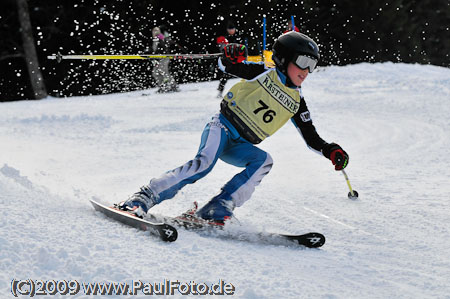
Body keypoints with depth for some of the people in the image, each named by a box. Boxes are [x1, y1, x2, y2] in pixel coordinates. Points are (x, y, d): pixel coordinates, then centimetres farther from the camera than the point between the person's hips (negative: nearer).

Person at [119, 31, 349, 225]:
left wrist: (330, 151, 0)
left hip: (240, 146, 5)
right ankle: (143, 198, -29)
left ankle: (216, 211, -33)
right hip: (222, 127, -5)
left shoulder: (296, 102, 13)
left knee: (264, 161, -26)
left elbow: (311, 138, 18)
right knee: (204, 163, -31)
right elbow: (227, 66, 3)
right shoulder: (264, 74, 2)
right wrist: (231, 58, -21)